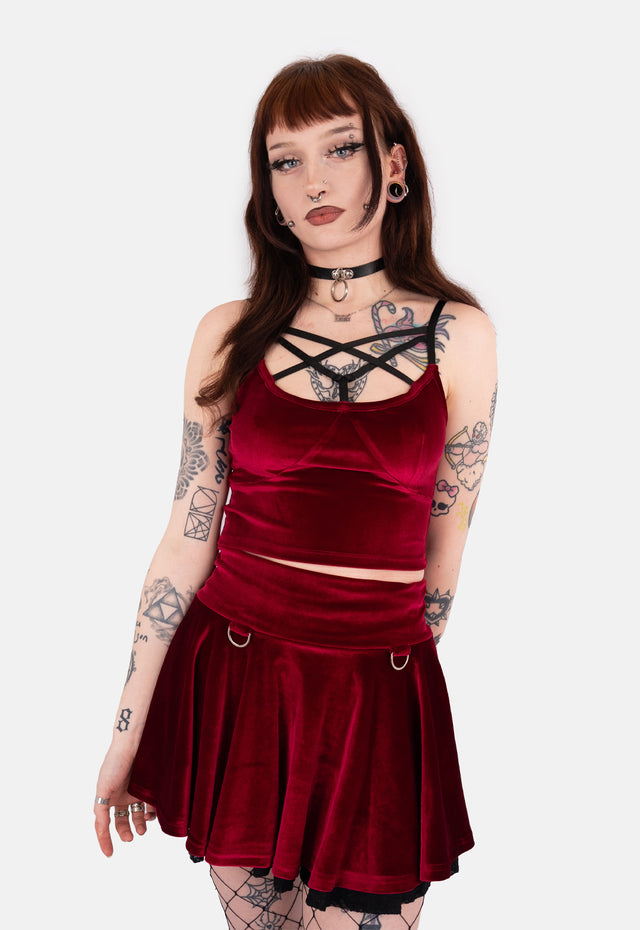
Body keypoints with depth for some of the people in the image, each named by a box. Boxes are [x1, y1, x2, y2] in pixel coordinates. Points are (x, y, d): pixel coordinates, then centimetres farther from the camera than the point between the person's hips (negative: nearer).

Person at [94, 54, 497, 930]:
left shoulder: (459, 335, -2)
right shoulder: (229, 336, -1)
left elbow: (446, 536, 6)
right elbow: (188, 536, 0)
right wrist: (127, 734, 1)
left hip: (378, 692, -1)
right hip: (229, 677, 1)